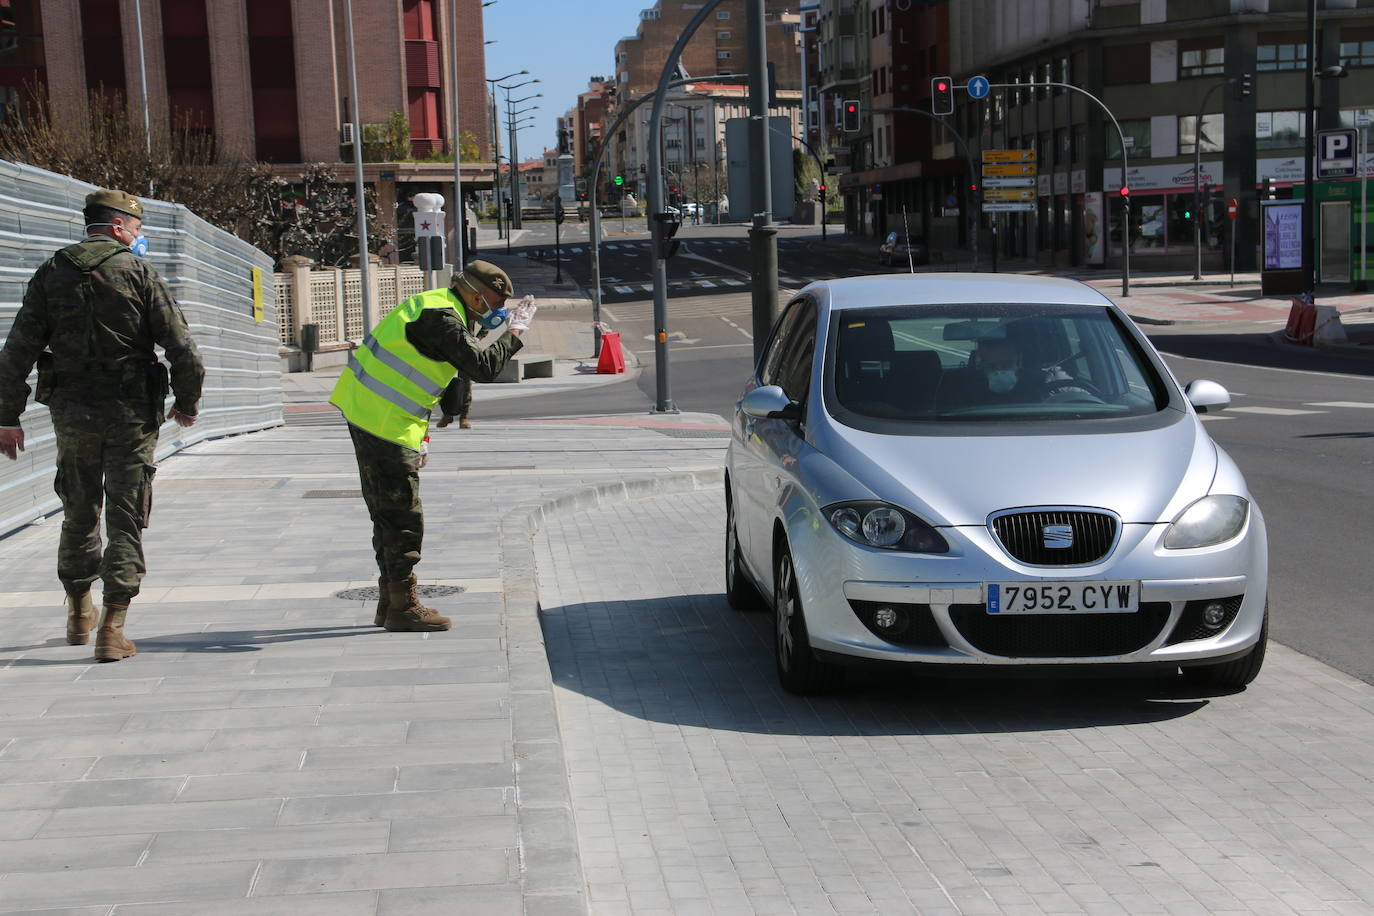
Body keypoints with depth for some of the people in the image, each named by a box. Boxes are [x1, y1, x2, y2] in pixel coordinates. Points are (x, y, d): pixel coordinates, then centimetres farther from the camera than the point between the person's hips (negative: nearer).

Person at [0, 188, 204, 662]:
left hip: (72, 413, 3)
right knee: (126, 521, 1)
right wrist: (187, 404, 7)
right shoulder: (139, 273, -4)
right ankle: (112, 629, -6)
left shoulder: (51, 275, 4)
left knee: (79, 514, 19)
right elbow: (181, 347, -8)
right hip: (131, 413, -3)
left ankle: (79, 613, 33)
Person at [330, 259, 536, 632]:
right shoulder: (441, 317, -16)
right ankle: (403, 606, -1)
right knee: (404, 517, -5)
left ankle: (390, 600, 23)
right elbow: (481, 367, -22)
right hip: (385, 424, -11)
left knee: (387, 514, 16)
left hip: (366, 414, 11)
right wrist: (515, 333, -9)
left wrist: (418, 438, 20)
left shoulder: (433, 306, 17)